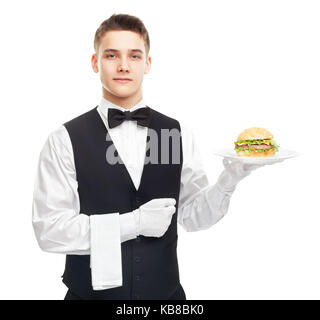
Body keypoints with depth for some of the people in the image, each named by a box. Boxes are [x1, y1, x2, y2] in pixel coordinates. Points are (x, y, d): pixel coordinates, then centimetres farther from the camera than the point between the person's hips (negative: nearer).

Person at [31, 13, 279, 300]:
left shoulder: (179, 135, -2)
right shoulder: (65, 141, -11)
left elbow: (193, 216, 1)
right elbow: (48, 229, -14)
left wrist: (230, 178, -16)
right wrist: (133, 223, -21)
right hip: (92, 290, -2)